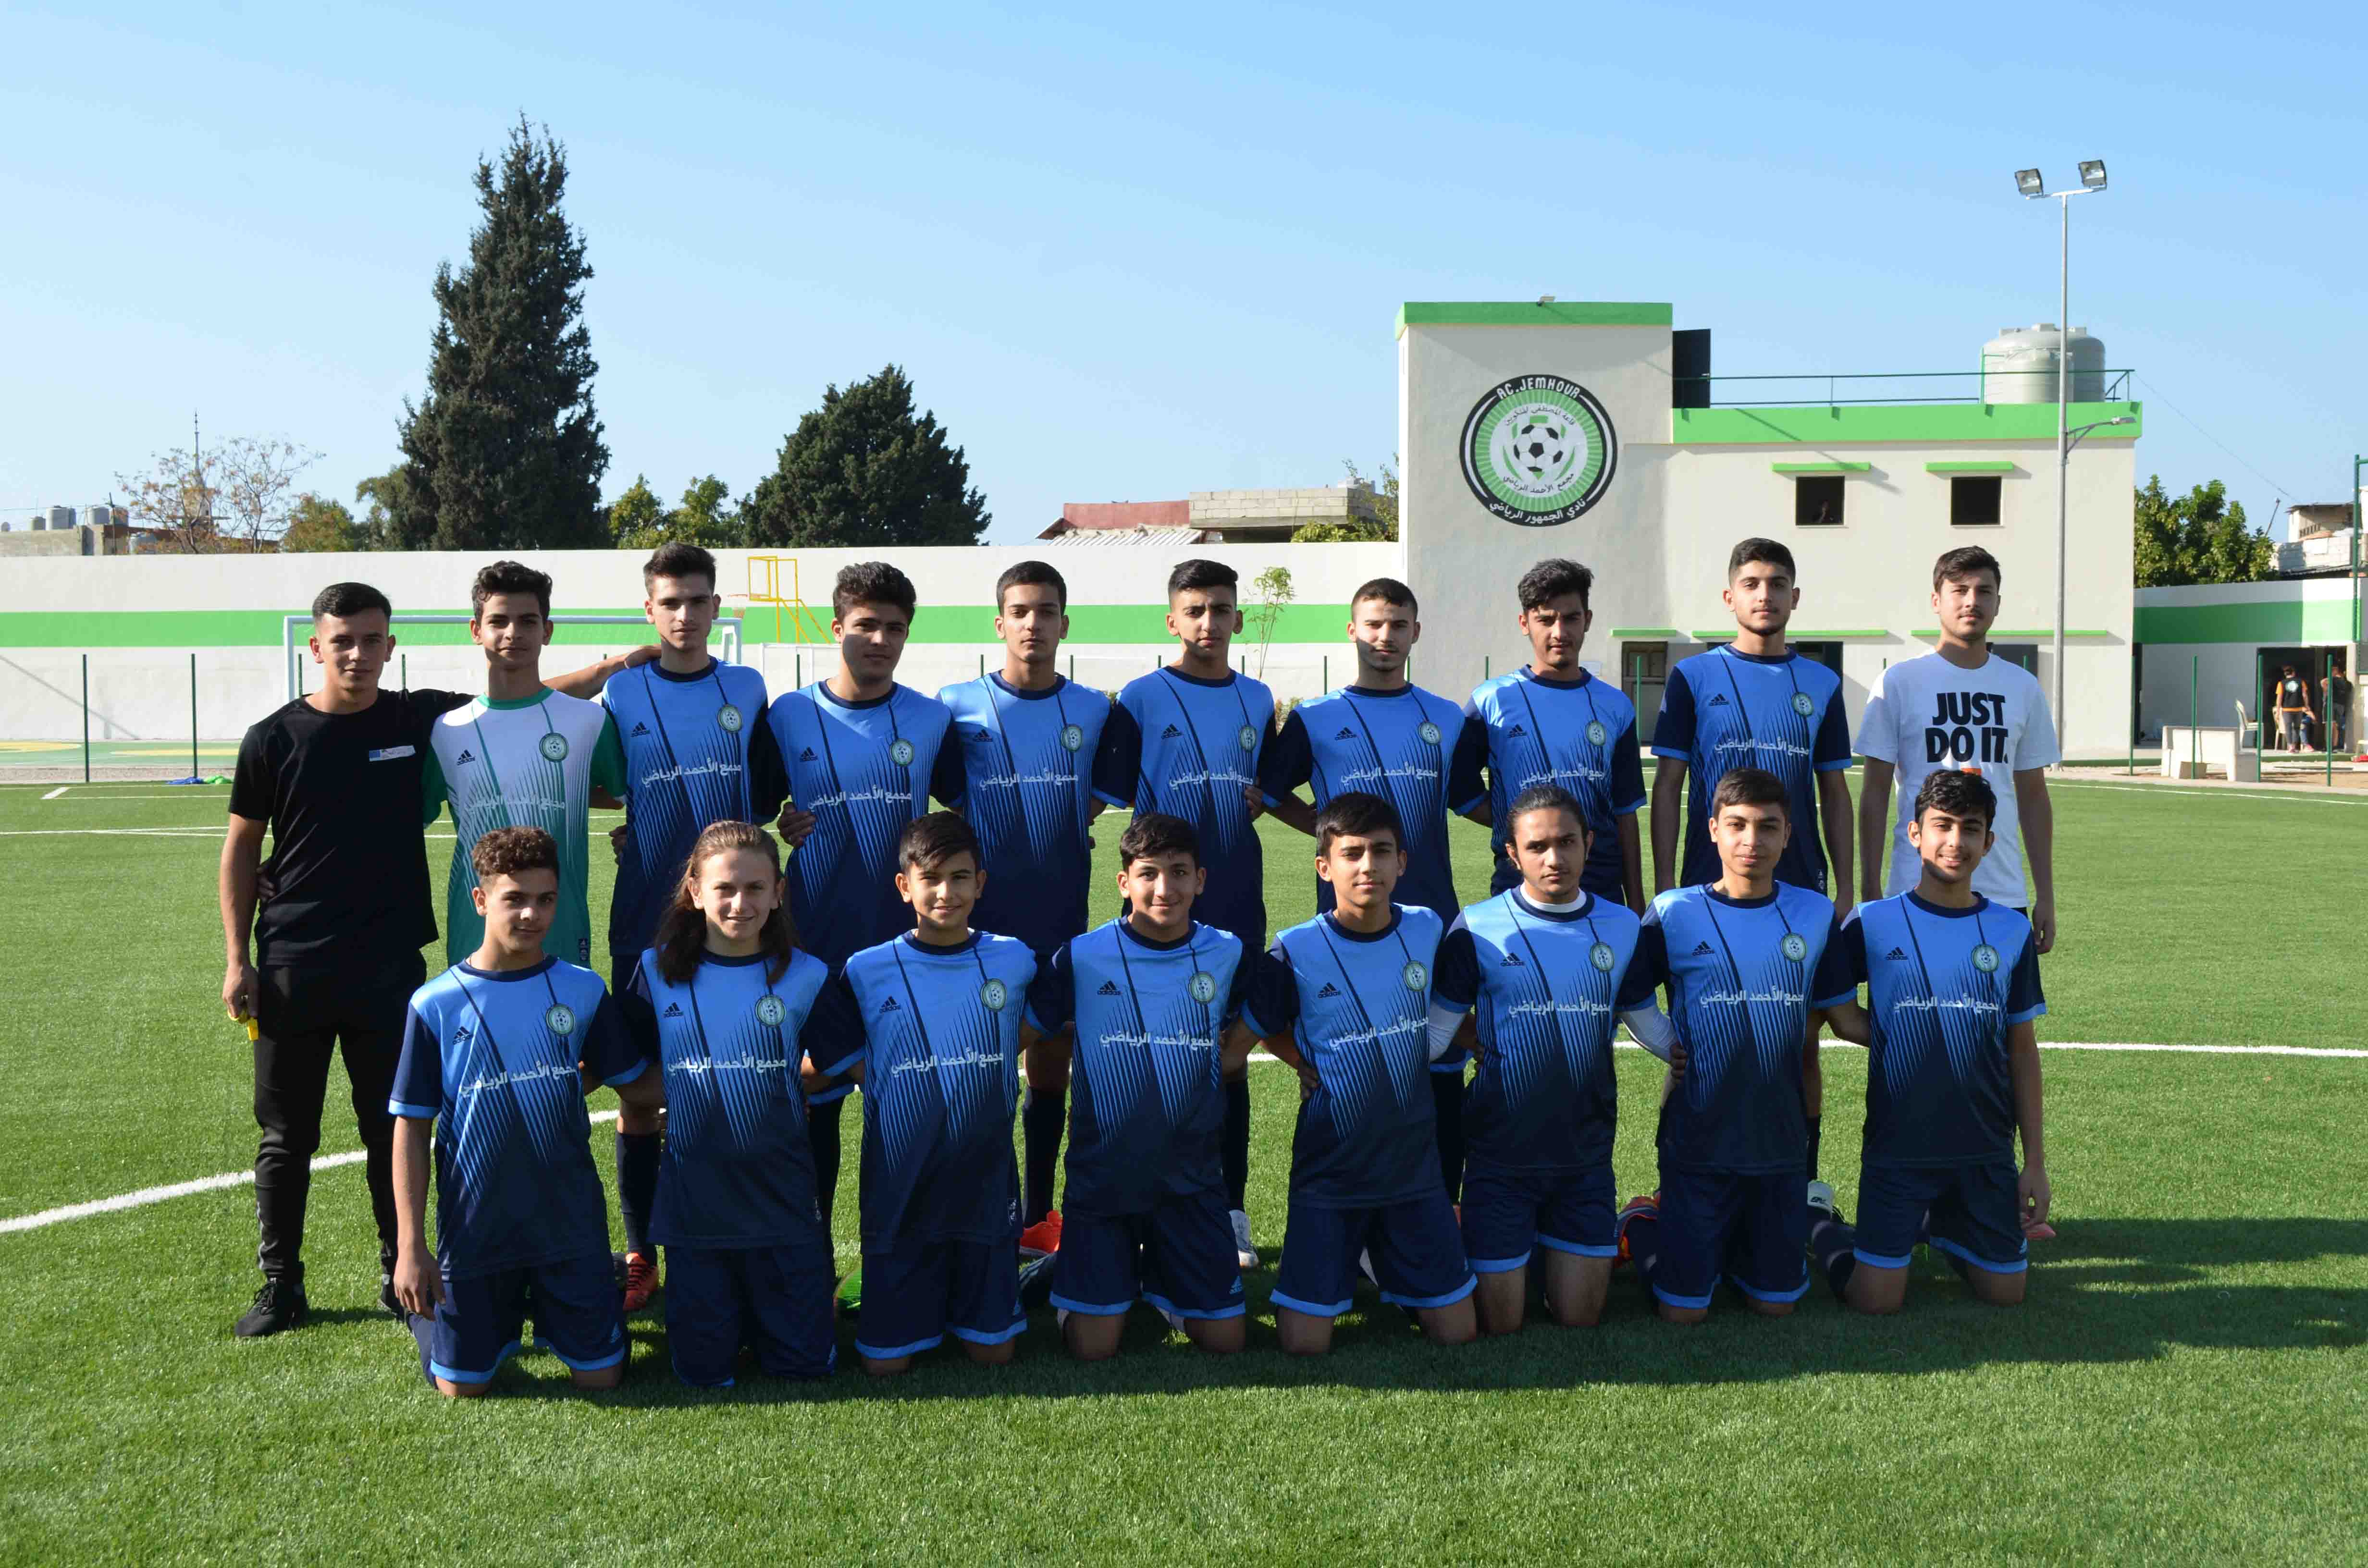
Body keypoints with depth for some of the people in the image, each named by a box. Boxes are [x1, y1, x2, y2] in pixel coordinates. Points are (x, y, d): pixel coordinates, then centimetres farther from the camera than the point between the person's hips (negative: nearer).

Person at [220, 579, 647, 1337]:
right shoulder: (274, 739, -1)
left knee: (393, 1130, 8)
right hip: (292, 966, 0)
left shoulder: (420, 719, 1)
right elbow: (243, 847, 6)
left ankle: (402, 1276, 22)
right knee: (286, 1136, 7)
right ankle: (280, 1285, 20)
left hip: (389, 967, 1)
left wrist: (609, 667, -3)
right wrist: (237, 958, 1)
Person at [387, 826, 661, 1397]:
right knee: (462, 1386, 4)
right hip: (475, 1227, -1)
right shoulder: (437, 1004, -7)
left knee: (600, 1376, 3)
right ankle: (502, 1312, 35)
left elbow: (637, 1084, 5)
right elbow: (412, 1129, -4)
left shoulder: (583, 990, -2)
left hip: (570, 1219, 1)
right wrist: (410, 1247, -7)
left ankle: (548, 1310, 33)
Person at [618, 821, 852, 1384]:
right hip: (693, 1194, 0)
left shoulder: (804, 977, -4)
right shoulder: (658, 971, -2)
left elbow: (847, 1068, 3)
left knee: (805, 1365, 4)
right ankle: (725, 1302, 34)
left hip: (781, 1192, 0)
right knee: (703, 1372, 5)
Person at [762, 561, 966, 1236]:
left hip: (908, 944, 1)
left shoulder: (931, 720, 3)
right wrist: (780, 826, -9)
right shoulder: (788, 716, 2)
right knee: (815, 1104, 6)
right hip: (815, 950, 0)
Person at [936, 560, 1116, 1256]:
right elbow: (943, 804, 5)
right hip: (984, 918, -3)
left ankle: (1037, 1215, 22)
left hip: (1062, 917, 3)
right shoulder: (959, 705, -2)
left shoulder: (1094, 711, 5)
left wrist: (1067, 834, 7)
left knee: (1052, 1066, 10)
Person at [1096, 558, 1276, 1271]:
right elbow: (1112, 795, -2)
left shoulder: (1257, 700, 10)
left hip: (1237, 905, 4)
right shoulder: (1141, 698, -3)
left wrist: (1258, 801, 2)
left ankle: (1231, 1214, 19)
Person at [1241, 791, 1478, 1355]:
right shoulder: (1296, 951, -14)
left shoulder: (1427, 930, -4)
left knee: (1457, 1333, 4)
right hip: (1330, 1172, -3)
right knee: (1305, 1344, -4)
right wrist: (1312, 1071, -6)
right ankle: (1341, 1262, 27)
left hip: (1414, 1165, 3)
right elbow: (1264, 1030, 4)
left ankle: (1387, 1266, 33)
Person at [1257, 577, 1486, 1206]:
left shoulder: (1449, 722, 11)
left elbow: (1475, 804, 21)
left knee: (1442, 1067, 2)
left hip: (1433, 918, 2)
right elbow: (1268, 794, 11)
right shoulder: (1315, 719, 5)